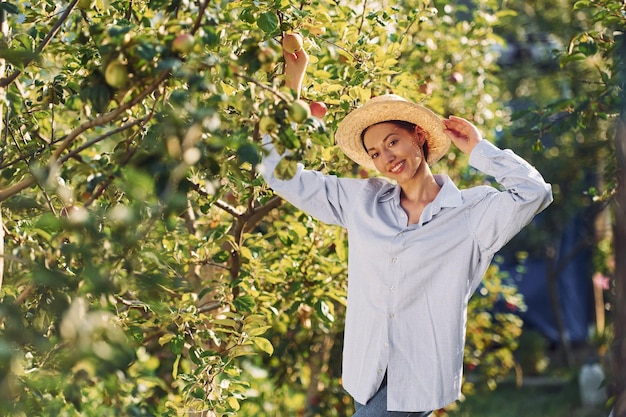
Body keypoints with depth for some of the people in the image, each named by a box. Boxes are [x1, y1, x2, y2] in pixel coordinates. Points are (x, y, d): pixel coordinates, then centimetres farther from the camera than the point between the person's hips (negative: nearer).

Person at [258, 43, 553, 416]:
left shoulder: (473, 212, -3)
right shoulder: (361, 202, 9)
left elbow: (533, 193, -20)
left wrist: (478, 150, -7)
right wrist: (292, 87, 8)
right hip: (368, 374, 5)